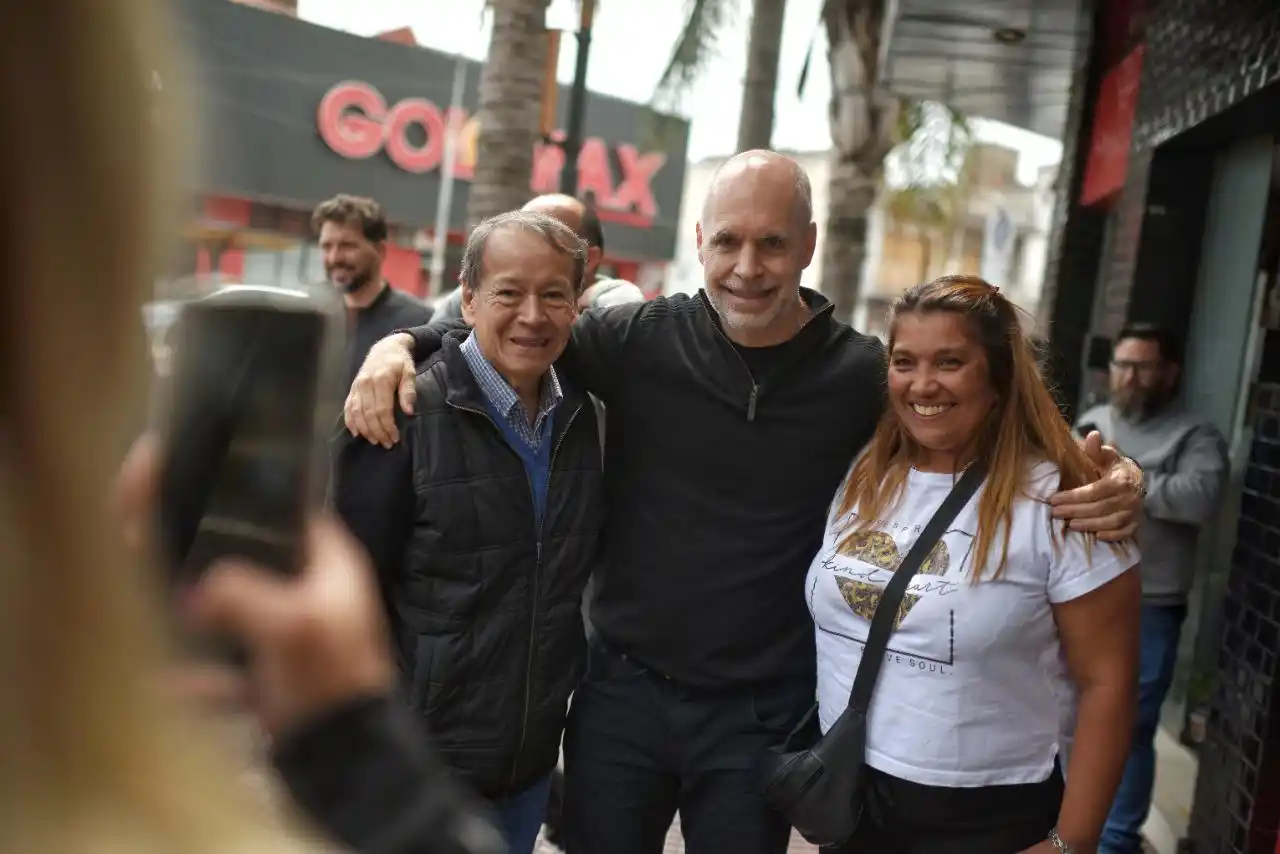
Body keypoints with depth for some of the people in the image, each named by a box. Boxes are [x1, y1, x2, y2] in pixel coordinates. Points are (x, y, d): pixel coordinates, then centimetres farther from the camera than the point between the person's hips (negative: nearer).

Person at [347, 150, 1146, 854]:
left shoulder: (864, 376, -8)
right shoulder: (638, 339, -8)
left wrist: (1097, 483, -15)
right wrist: (399, 345, -14)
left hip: (763, 713, -1)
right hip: (623, 689, 1)